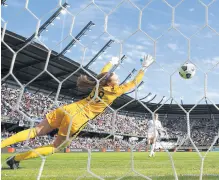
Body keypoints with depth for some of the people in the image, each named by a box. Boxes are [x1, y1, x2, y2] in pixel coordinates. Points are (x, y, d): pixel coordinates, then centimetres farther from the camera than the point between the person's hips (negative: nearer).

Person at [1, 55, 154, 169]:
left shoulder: (100, 83, 10)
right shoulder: (115, 91, -5)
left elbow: (104, 72, 32)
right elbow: (134, 83, 3)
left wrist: (112, 62, 46)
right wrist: (144, 67, 11)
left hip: (68, 110, 6)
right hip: (76, 119, -6)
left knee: (37, 131, 11)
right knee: (56, 148, 10)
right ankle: (16, 158, 6)